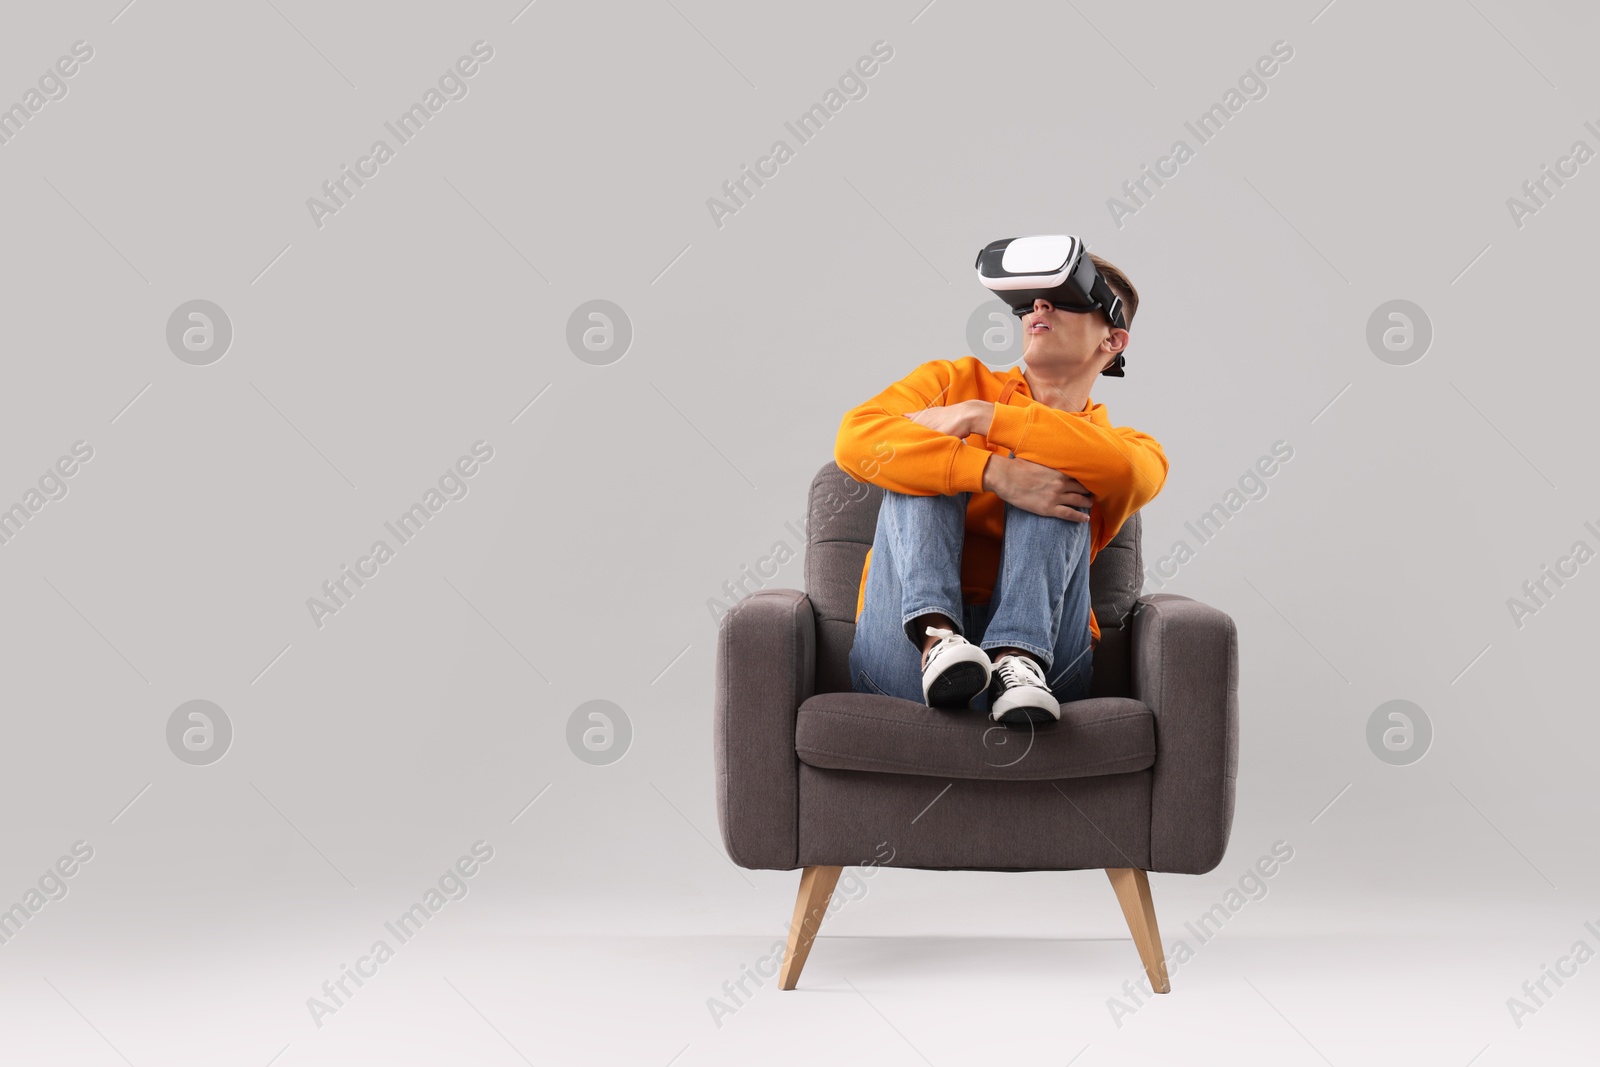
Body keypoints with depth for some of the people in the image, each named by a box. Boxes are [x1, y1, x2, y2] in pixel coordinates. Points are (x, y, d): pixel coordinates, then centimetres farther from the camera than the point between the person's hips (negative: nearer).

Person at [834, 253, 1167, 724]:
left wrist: (981, 416, -13)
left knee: (1058, 482, -14)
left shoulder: (1128, 443, 15)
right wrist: (995, 474, -21)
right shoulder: (956, 381, 15)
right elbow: (856, 439, -7)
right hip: (910, 657, 0)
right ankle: (935, 637, -37)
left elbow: (1128, 474, -14)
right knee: (923, 464, -12)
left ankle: (1018, 664, -36)